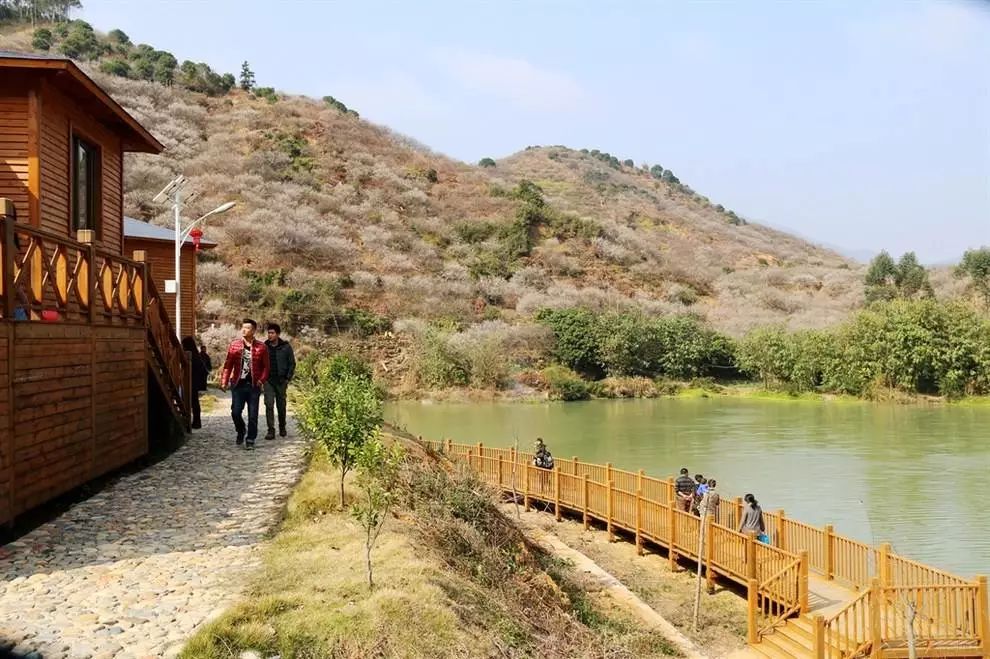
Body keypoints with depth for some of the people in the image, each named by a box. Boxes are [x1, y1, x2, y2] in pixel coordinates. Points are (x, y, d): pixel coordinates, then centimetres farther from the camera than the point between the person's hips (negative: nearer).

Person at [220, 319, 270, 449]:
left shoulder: (261, 347, 0)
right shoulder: (234, 345, 4)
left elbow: (266, 366, 3)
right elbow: (228, 364, 4)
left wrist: (262, 380, -11)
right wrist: (224, 381, -3)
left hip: (254, 385, -1)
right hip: (238, 384, 1)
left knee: (252, 415, 2)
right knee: (235, 412, 0)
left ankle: (250, 440, 14)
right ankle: (241, 431, 28)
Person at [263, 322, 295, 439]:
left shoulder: (286, 347, -2)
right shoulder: (264, 347, 1)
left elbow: (292, 364, 2)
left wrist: (288, 378, -4)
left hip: (281, 380, 0)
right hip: (268, 380, 0)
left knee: (281, 405, 10)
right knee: (269, 404, -9)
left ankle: (282, 428, 28)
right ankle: (271, 431, -7)